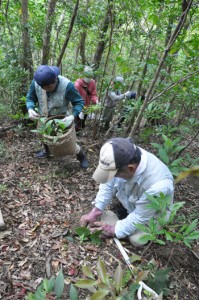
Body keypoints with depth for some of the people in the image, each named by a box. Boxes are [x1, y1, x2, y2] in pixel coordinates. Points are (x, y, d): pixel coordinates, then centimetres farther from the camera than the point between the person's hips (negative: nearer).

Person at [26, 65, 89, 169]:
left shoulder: (67, 85, -34)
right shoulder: (36, 82, -23)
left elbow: (79, 102, -23)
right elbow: (30, 97, -7)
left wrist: (73, 115, -41)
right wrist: (30, 109, -29)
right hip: (43, 118, 4)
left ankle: (82, 157, 35)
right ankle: (47, 150, 60)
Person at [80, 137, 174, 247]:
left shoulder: (156, 186, -44)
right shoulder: (122, 159, -32)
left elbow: (140, 217, -28)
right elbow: (109, 183, -14)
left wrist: (115, 230, -17)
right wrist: (95, 211, -16)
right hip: (131, 193, 4)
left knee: (137, 240, -16)